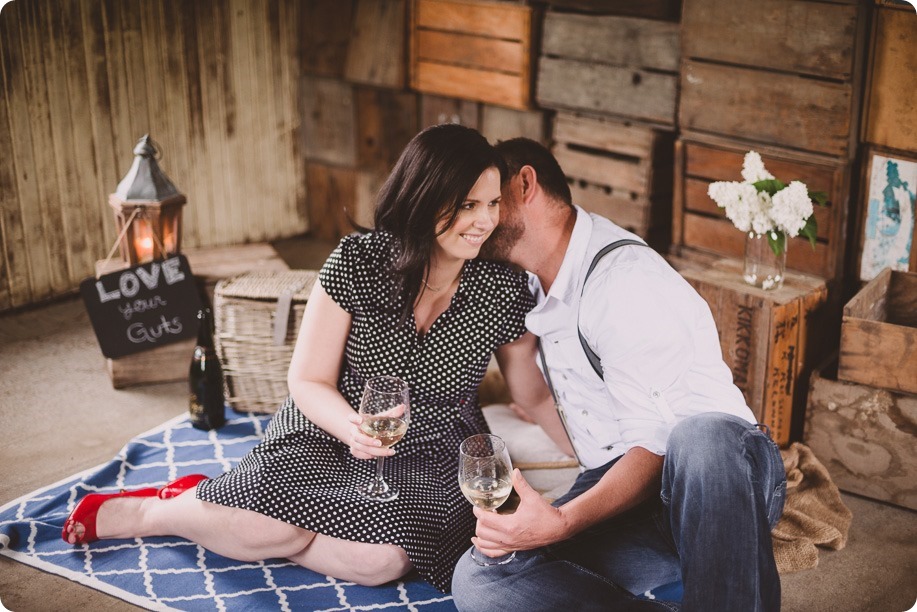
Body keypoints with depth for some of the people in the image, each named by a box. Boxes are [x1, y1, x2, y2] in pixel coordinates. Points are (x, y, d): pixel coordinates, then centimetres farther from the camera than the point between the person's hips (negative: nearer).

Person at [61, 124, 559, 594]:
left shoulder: (504, 292, -10)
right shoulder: (357, 263, -14)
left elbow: (533, 393, 6)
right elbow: (308, 381, -9)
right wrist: (354, 428, -28)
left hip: (429, 453, 1)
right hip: (330, 431, -1)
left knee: (381, 561, -30)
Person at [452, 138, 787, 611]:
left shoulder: (624, 279, -14)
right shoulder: (530, 285, 14)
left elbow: (658, 445, -22)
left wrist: (562, 522, -33)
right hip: (614, 493, 7)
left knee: (701, 437, -44)